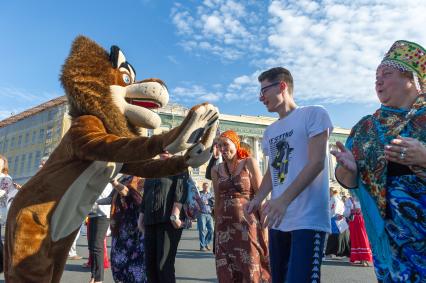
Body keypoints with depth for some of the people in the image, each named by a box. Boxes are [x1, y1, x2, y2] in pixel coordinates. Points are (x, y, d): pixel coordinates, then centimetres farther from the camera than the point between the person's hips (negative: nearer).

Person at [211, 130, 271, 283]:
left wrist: (264, 226, -9)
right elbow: (217, 201, 13)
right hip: (224, 227, 4)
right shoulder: (216, 170, 9)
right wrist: (216, 228, 14)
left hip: (247, 225, -4)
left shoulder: (249, 163, -2)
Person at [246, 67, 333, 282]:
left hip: (308, 219, -7)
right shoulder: (270, 131, 19)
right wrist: (258, 199, 2)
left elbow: (316, 163, -12)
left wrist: (284, 200, -22)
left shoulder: (314, 114, -2)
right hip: (278, 220, 7)